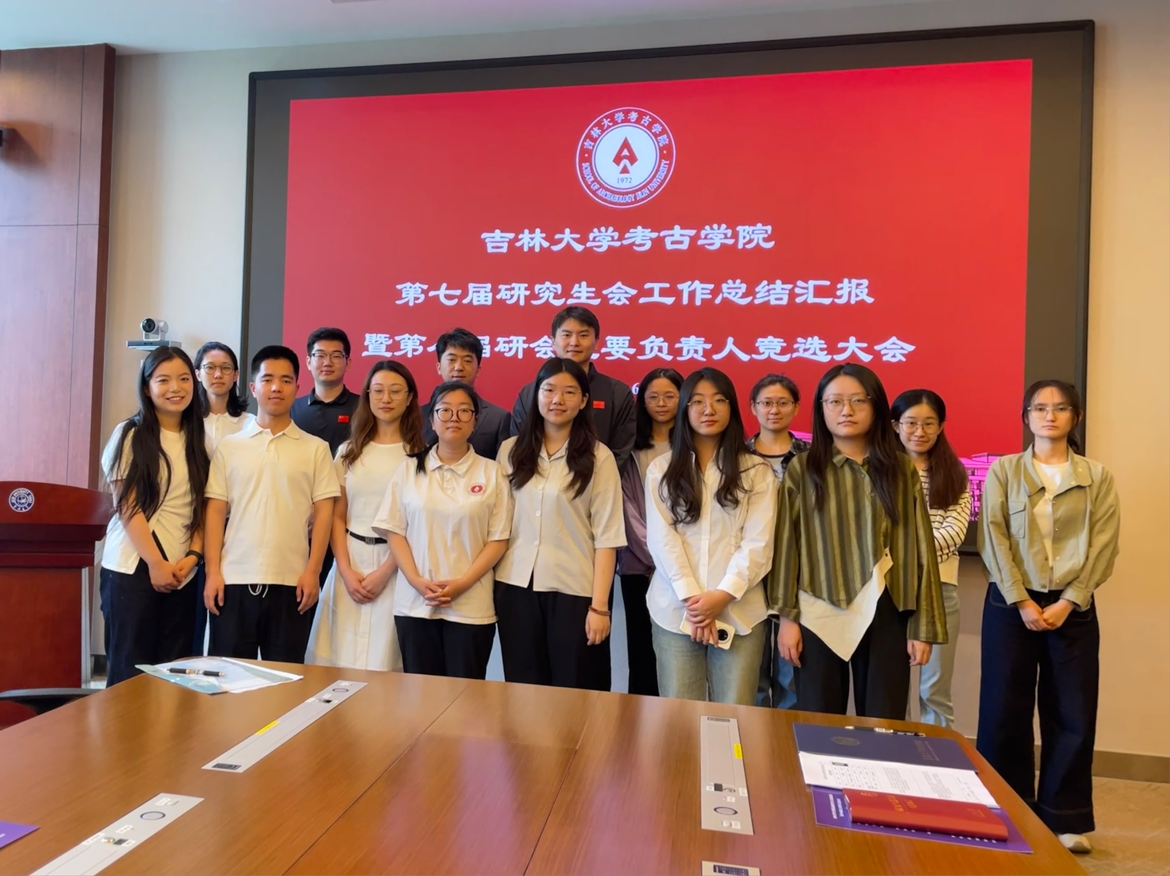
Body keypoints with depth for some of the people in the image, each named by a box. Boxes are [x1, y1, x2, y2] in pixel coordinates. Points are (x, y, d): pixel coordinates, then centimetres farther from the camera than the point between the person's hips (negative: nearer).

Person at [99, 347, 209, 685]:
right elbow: (127, 507, -8)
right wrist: (156, 562, -12)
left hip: (183, 571, 4)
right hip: (133, 568, -4)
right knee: (130, 669, 3)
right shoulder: (130, 435, -3)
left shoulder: (197, 440, 10)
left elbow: (201, 506, 7)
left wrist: (194, 555, -6)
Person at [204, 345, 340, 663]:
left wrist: (313, 571, -5)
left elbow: (323, 512, 1)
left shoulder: (316, 449, 4)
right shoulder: (229, 446, 7)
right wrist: (212, 571, -1)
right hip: (234, 578, 1)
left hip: (290, 581, -1)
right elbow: (216, 510, 6)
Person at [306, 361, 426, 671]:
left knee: (382, 661, 0)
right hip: (350, 562, 3)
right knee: (342, 659, 6)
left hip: (395, 564, -3)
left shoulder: (419, 455, -2)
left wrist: (384, 572, -11)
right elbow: (336, 517, 8)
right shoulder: (349, 451, 9)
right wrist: (346, 570, -5)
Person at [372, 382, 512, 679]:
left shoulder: (492, 473, 1)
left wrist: (462, 584, -12)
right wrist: (417, 582, -9)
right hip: (415, 603, 2)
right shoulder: (409, 470, 7)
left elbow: (498, 539, -1)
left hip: (471, 606, -1)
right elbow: (394, 531, 4)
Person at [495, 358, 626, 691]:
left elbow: (607, 536, -7)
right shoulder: (511, 450, 5)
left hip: (574, 590, -3)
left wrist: (600, 605, -10)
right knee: (523, 690, 13)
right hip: (516, 587, 3)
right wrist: (487, 581, 4)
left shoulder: (598, 457, -5)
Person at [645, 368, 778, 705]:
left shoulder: (757, 471, 6)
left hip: (739, 610, 0)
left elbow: (758, 543, -3)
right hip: (675, 609, 1)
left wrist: (724, 595, -14)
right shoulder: (661, 469, 7)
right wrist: (690, 597, -12)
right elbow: (660, 538, -2)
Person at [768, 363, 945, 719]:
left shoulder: (902, 470, 4)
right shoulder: (802, 470, 0)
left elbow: (920, 548, 3)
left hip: (885, 616, 1)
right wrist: (787, 616, -3)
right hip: (820, 615, -1)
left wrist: (924, 626, 1)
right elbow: (787, 546, 0)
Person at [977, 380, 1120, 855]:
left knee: (1072, 713, 4)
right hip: (1010, 604, -1)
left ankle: (1065, 818, 19)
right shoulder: (1003, 470, 3)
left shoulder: (1098, 477, 6)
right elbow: (993, 540, -4)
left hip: (1073, 607, 1)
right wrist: (1021, 602, -12)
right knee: (1006, 712, 3)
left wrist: (1067, 602, -11)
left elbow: (1103, 547, -2)